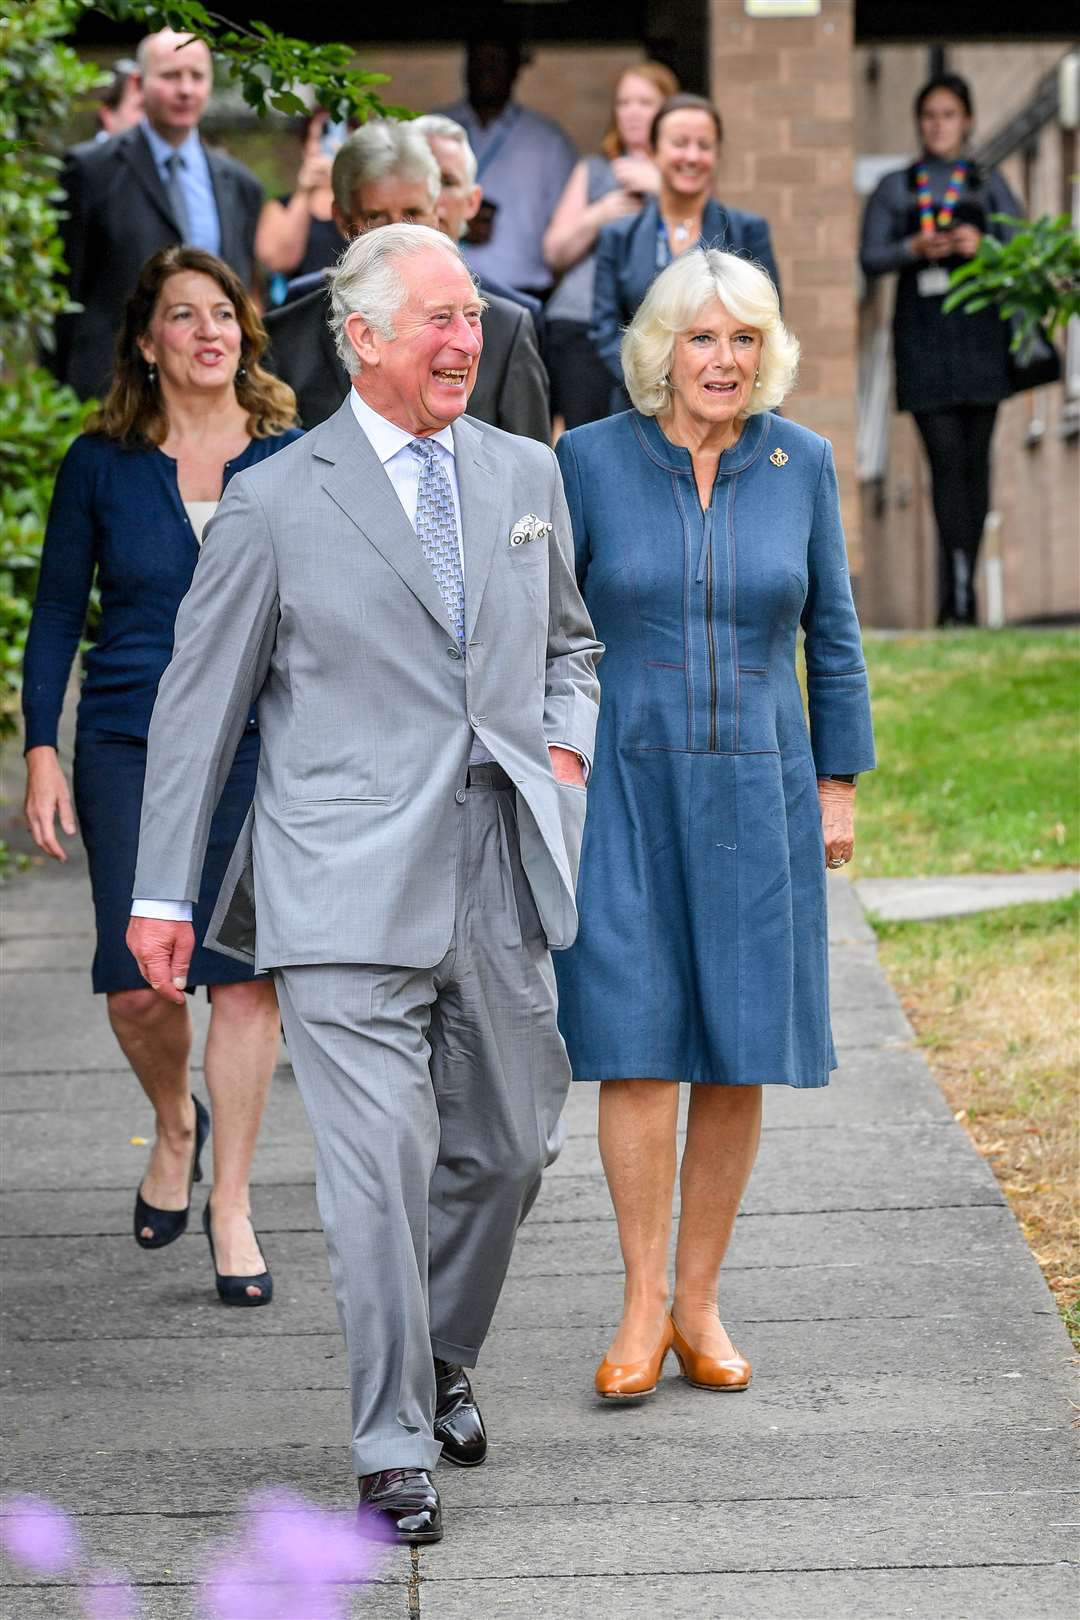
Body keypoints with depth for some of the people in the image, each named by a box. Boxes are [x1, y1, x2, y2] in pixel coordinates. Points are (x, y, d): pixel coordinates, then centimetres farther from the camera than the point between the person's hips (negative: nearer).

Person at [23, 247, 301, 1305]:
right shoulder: (102, 464, 3)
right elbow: (57, 613, 6)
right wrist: (42, 751, -1)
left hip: (263, 744, 0)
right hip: (130, 748, 0)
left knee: (246, 975, -5)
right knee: (136, 980, -5)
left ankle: (231, 1203, 8)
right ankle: (175, 1123, 28)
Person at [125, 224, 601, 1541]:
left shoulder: (526, 474, 12)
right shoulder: (275, 504, -2)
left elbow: (569, 640, 27)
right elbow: (197, 702, 3)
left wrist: (567, 744, 6)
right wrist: (161, 891, 1)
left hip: (503, 874, 5)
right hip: (349, 885, -5)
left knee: (508, 1145, 13)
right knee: (380, 1162, -9)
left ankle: (442, 1361, 37)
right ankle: (395, 1446, 3)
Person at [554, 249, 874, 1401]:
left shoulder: (801, 463, 3)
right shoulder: (591, 460, -2)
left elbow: (831, 632, 9)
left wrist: (838, 786, 6)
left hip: (756, 792, 2)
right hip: (623, 787, -2)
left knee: (739, 1056, 4)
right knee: (635, 1042, -8)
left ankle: (698, 1303, 15)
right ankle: (643, 1305, 3)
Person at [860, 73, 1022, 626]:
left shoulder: (987, 183, 15)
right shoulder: (895, 187, 13)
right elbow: (870, 257, 6)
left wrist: (982, 244, -13)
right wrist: (914, 248, -13)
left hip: (979, 335, 1)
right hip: (922, 337, -1)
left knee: (974, 458, 1)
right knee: (946, 458, -12)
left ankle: (958, 593, 7)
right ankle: (959, 588, -19)